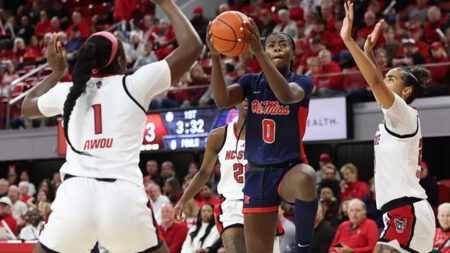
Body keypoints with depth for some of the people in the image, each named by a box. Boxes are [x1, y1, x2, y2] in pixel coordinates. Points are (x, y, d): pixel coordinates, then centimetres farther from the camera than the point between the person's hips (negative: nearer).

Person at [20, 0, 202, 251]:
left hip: (75, 195, 2)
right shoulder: (134, 85, 8)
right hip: (124, 196, -2)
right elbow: (192, 46, 13)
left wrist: (56, 71, 47)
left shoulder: (68, 91, 16)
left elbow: (27, 106, 38)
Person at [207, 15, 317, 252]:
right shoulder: (252, 81, 5)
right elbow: (222, 100, -14)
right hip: (257, 174, 3)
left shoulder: (302, 82, -4)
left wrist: (257, 52, -39)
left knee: (306, 178, -41)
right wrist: (215, 57, -29)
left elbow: (286, 95, -28)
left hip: (290, 168, -3)